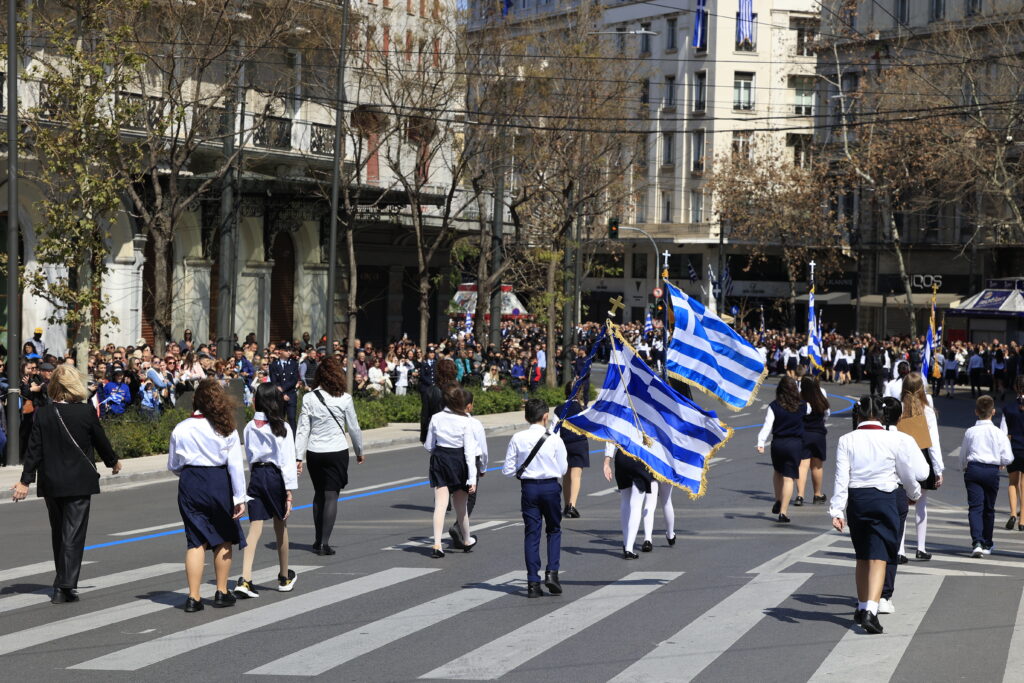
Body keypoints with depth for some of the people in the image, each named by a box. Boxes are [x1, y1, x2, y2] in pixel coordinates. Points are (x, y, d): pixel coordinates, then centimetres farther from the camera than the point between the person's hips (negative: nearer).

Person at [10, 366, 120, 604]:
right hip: (79, 482, -3)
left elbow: (34, 449, -4)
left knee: (58, 532, 17)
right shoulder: (86, 412, -9)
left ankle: (62, 583, 26)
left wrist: (25, 480, -1)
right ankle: (66, 586, -12)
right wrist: (113, 461, 20)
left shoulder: (43, 414, -3)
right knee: (73, 533, -3)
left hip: (51, 483, 3)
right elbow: (100, 441, 2)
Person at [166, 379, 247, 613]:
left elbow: (173, 465, 8)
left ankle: (193, 597, -2)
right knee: (224, 539, 15)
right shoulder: (226, 429, -5)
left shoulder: (181, 429, -1)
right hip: (219, 483, -1)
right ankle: (222, 592, 19)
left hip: (190, 486, 1)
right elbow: (235, 466, -7)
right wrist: (240, 497, -5)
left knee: (196, 541, 4)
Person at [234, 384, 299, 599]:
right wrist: (289, 492, -10)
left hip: (256, 476, 3)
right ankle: (284, 577, 28)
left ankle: (245, 579, -16)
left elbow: (250, 457, 13)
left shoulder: (249, 427, 4)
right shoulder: (282, 428, -10)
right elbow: (287, 461, -12)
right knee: (281, 527, 13)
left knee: (255, 527, -1)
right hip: (275, 476, -3)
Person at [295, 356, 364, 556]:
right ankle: (325, 542, -8)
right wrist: (359, 451, 16)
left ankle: (318, 541, 22)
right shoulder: (344, 399, -7)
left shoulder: (309, 398, -3)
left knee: (319, 494, 17)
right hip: (337, 451, -2)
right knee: (331, 495, 0)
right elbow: (354, 428, 1)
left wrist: (299, 457, -2)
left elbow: (303, 429, -4)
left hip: (314, 452, 2)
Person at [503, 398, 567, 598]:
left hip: (529, 487, 1)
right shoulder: (555, 440, -9)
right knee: (554, 530, 16)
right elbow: (563, 469, -2)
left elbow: (508, 470, -3)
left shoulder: (517, 439, -5)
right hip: (551, 486, -1)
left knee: (531, 533, 6)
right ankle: (552, 572, -1)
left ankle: (533, 582, 2)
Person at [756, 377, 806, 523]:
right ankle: (783, 512, -4)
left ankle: (778, 502, 23)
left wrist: (761, 443, -13)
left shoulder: (774, 406, -5)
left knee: (778, 472, 26)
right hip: (795, 444, 0)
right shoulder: (802, 406, 0)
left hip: (777, 443, 1)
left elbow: (768, 426, -12)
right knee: (789, 478, 0)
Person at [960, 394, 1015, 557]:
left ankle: (977, 542, -22)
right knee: (989, 508, 14)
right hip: (992, 471, 0)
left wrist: (965, 468, 30)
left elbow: (963, 456, 11)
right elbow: (1007, 458, -6)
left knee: (975, 507, -3)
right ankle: (987, 545, 25)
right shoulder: (999, 433, -5)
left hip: (973, 469, 0)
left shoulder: (970, 432, 0)